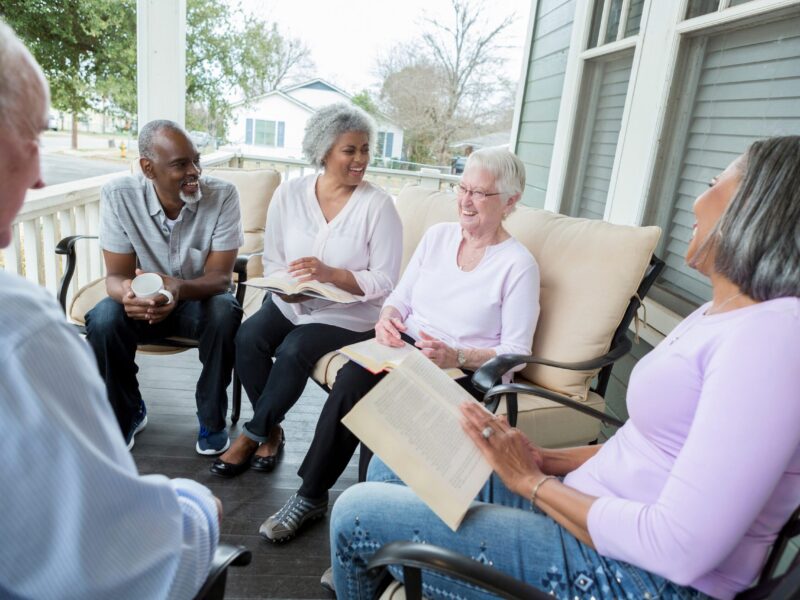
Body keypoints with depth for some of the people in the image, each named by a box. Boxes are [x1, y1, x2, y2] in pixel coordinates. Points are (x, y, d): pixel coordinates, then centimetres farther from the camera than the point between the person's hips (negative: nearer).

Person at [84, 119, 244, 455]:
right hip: (144, 300, 2)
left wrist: (179, 288, -45)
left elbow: (219, 276, -22)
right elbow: (116, 276, -14)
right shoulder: (118, 195, -16)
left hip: (201, 299, -1)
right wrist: (127, 293, -41)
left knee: (224, 314, -34)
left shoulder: (222, 194, -20)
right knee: (103, 320, -28)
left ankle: (212, 418, -9)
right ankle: (127, 414, 1)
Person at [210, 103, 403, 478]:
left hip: (348, 313, -3)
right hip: (291, 303, 4)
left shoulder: (378, 205, -10)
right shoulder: (289, 193, 1)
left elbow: (385, 282, -12)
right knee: (249, 337, -22)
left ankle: (253, 433, -1)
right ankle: (270, 431, 1)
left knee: (293, 351, -27)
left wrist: (330, 273, -26)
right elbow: (272, 260, 4)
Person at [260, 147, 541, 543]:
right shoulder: (438, 235, 11)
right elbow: (400, 296, 14)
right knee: (353, 379, -27)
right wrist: (387, 317, -9)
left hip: (466, 372, -4)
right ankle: (310, 495, -12)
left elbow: (515, 353, -7)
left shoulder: (518, 265, -5)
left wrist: (456, 356, -23)